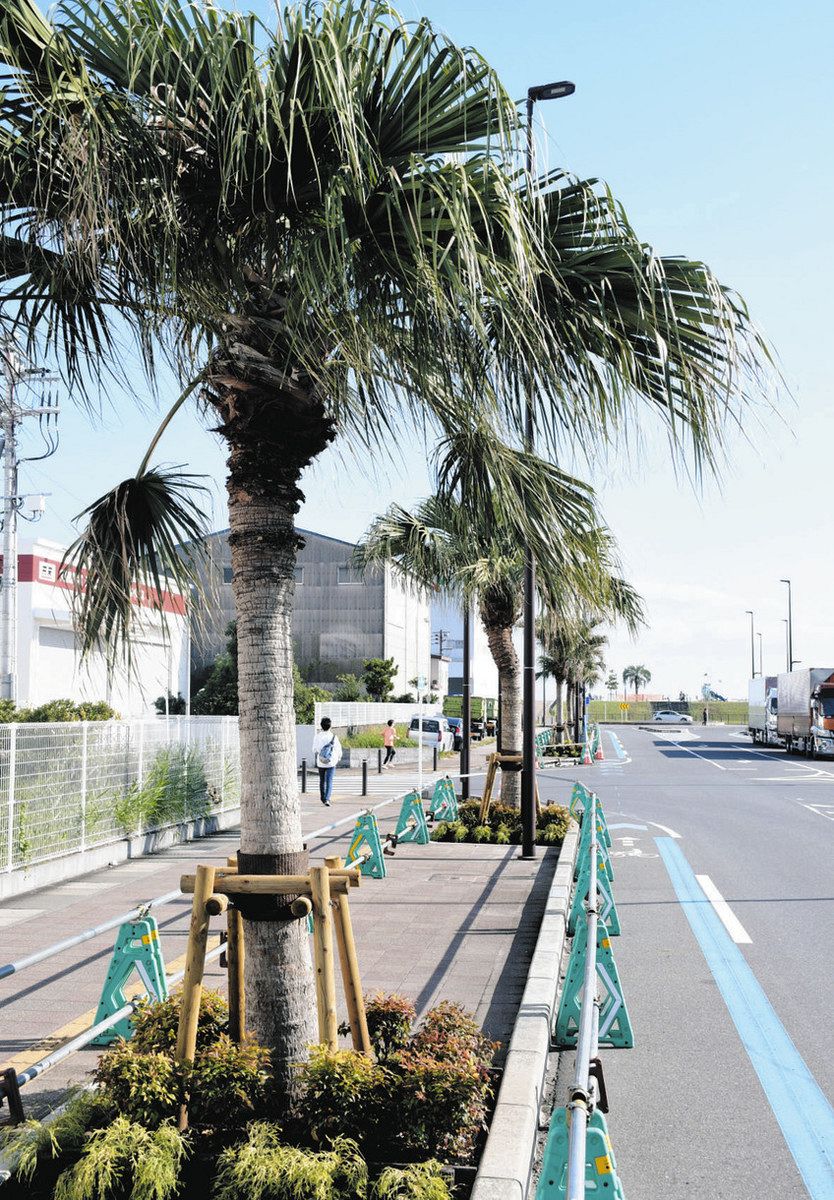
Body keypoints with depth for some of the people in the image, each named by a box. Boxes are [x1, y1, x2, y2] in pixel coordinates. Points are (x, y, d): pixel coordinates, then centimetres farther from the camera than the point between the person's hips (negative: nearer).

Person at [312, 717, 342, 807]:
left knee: (322, 780, 18)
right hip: (331, 762, -2)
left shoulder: (317, 736, -7)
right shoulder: (333, 737, -10)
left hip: (320, 762, 2)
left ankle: (323, 798, 31)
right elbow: (338, 749, -2)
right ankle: (327, 799, -18)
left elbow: (315, 749, 1)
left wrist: (315, 759, 21)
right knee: (329, 781, -2)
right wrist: (338, 759, 16)